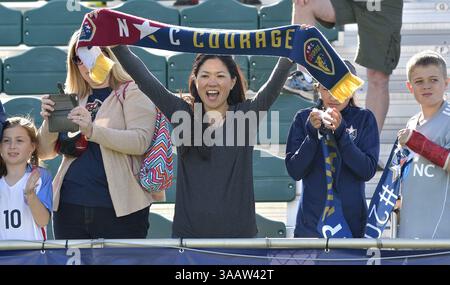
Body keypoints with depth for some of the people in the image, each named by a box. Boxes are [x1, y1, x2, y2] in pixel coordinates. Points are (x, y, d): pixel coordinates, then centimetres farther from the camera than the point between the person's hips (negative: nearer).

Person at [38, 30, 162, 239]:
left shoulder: (132, 92, 1)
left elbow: (141, 141, -14)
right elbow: (45, 152, 13)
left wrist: (92, 130, -26)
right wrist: (49, 121, -8)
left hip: (119, 209, -5)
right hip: (69, 207, 5)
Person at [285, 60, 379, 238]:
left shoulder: (364, 119, 2)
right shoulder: (304, 118, 3)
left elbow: (368, 171, -8)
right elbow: (294, 171, -4)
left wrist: (340, 132, -18)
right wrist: (312, 133, -16)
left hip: (351, 221, 0)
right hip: (311, 222, 0)